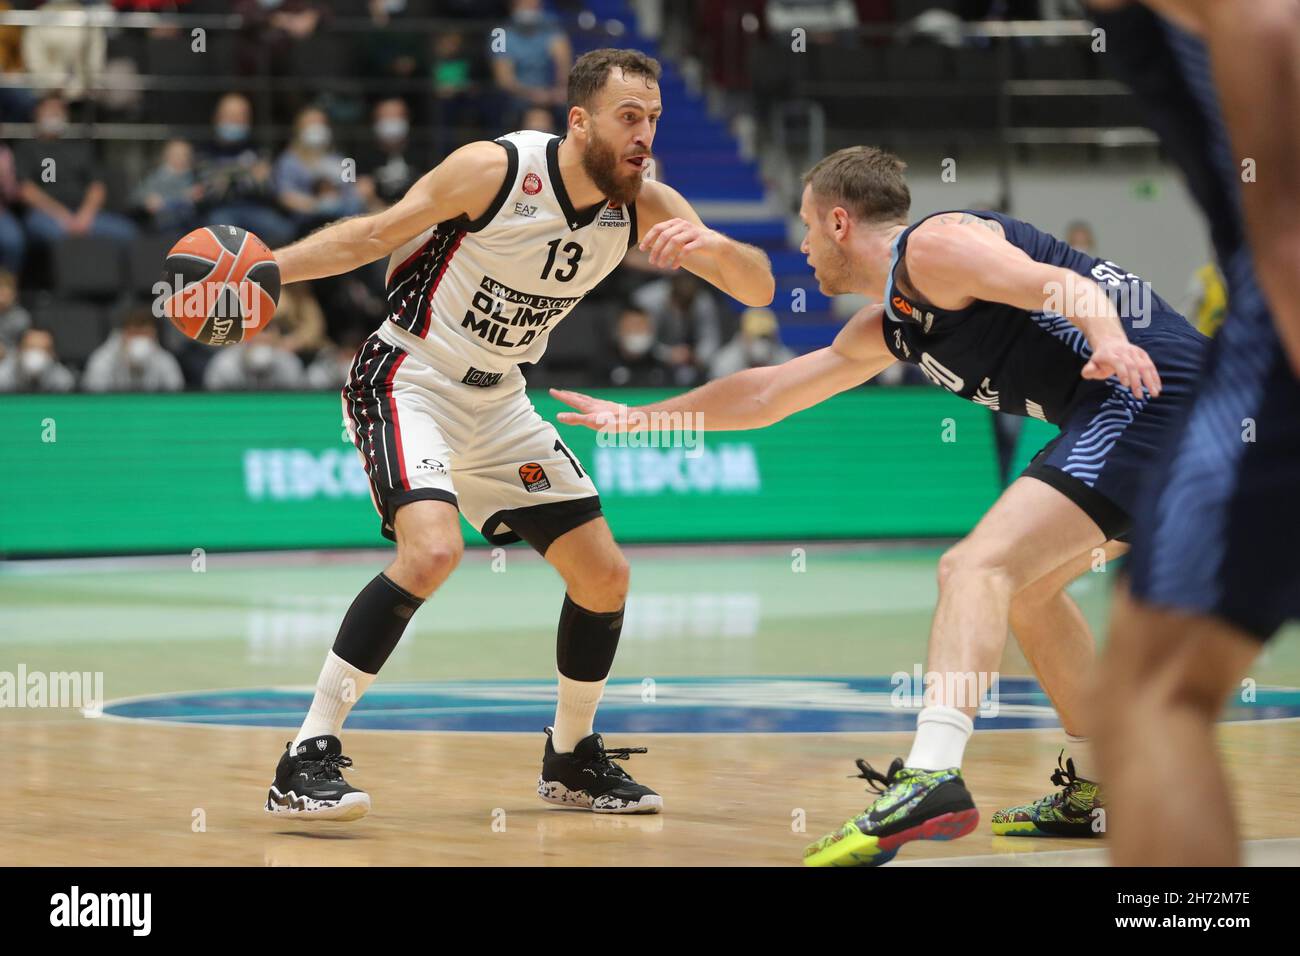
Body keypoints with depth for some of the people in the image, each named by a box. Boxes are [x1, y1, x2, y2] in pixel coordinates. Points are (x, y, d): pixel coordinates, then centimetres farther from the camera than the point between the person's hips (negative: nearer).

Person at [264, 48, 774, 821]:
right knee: (433, 549, -30)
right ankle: (308, 758, -24)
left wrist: (712, 246, -31)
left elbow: (759, 290, -9)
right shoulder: (496, 170, -21)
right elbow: (373, 236, -12)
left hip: (498, 402, 7)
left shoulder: (646, 209, -7)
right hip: (409, 379, -7)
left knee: (605, 576, 7)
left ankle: (573, 758, 29)